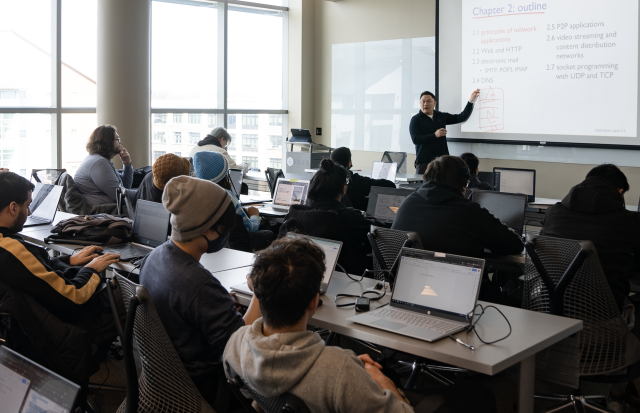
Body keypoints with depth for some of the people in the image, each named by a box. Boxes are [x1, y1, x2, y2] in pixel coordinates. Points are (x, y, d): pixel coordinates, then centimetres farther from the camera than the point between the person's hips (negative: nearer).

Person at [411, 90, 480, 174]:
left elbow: (462, 118, 11)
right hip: (424, 162, -3)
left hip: (442, 160, 3)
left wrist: (471, 101, 3)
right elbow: (415, 139, -11)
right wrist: (435, 135, -18)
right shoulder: (416, 119, 1)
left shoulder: (442, 116, 13)